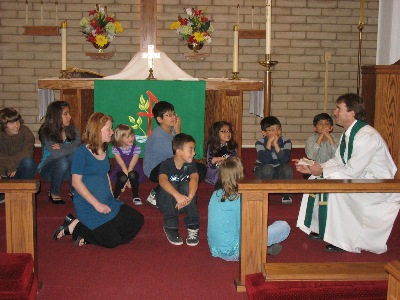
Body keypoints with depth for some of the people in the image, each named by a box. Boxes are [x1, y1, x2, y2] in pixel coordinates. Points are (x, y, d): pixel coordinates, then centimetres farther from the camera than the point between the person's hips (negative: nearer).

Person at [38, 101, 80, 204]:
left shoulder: (72, 129, -5)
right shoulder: (46, 132, -17)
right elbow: (56, 154, -31)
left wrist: (62, 146, -28)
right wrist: (72, 147, -22)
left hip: (68, 170, 4)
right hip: (48, 170, -4)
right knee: (62, 161, -34)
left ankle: (74, 190, -7)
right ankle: (54, 194, -9)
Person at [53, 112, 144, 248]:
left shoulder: (105, 151, 11)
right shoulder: (82, 152, -13)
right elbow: (76, 182, -16)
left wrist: (112, 199, 8)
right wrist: (96, 204, -20)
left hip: (107, 202, 9)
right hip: (88, 205, -8)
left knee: (137, 220, 1)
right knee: (111, 241, -16)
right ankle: (73, 227, 3)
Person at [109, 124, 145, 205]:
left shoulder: (136, 148, -10)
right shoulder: (116, 149, -11)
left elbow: (131, 166, -15)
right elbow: (122, 165, -17)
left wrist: (128, 179, -23)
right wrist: (126, 180, -24)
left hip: (134, 171, 1)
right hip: (120, 171, -1)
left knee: (132, 175, -35)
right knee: (122, 178, -35)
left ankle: (136, 197, -15)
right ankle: (115, 197, -9)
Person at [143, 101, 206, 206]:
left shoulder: (172, 130, 1)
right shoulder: (157, 135, -24)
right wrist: (178, 131, -19)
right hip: (154, 170, -8)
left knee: (201, 169, -5)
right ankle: (155, 195, -12)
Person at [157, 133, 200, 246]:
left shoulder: (190, 164, -8)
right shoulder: (167, 164, -17)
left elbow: (194, 179, -28)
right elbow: (162, 181, -38)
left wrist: (189, 197, -48)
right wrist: (177, 195, -54)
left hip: (183, 204, 2)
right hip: (166, 202, -2)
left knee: (187, 185, -27)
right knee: (171, 184, -30)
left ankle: (192, 227, -22)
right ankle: (171, 227, -24)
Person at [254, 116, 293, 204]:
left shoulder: (286, 141, -12)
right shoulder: (260, 143, -16)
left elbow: (285, 160, -27)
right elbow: (264, 161, -31)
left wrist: (276, 144, -34)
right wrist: (269, 143, -35)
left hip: (279, 172, 2)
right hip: (263, 172, -1)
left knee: (287, 169, -30)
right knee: (268, 168, -34)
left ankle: (286, 194, -5)